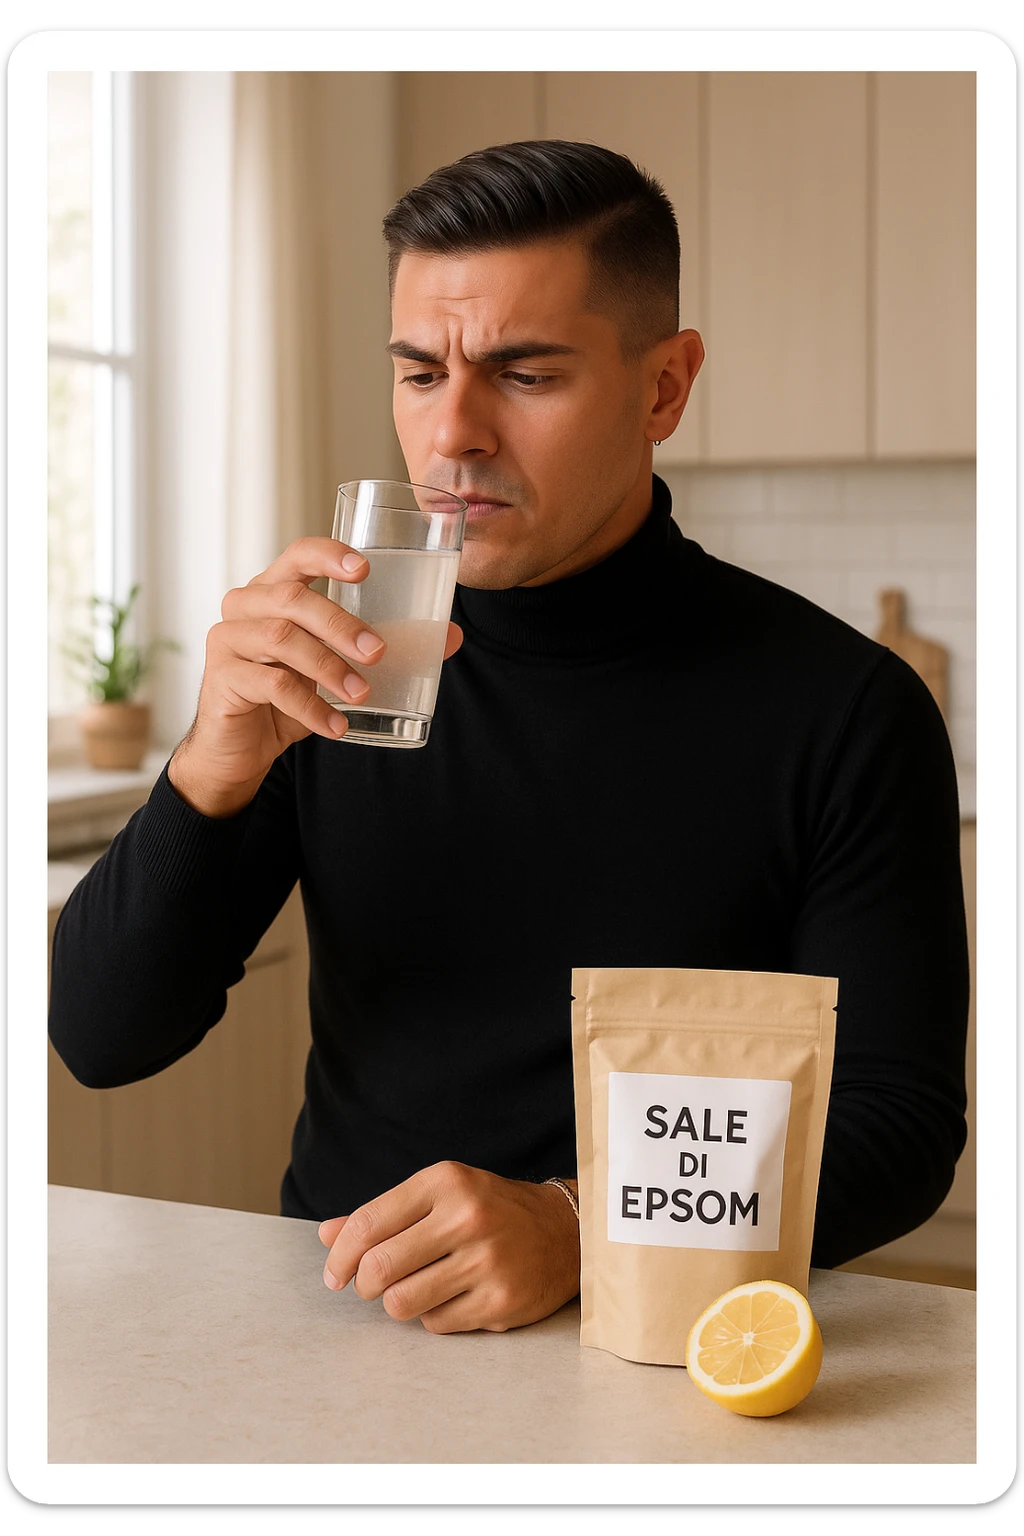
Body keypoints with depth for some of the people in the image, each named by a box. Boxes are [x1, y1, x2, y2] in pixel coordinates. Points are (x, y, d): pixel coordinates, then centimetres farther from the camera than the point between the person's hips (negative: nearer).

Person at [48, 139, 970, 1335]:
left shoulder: (841, 711, -5)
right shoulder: (336, 671, 4)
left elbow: (898, 1125, -6)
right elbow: (100, 1042, 2)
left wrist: (578, 1227, -22)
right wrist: (214, 770, -16)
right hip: (340, 1326, 4)